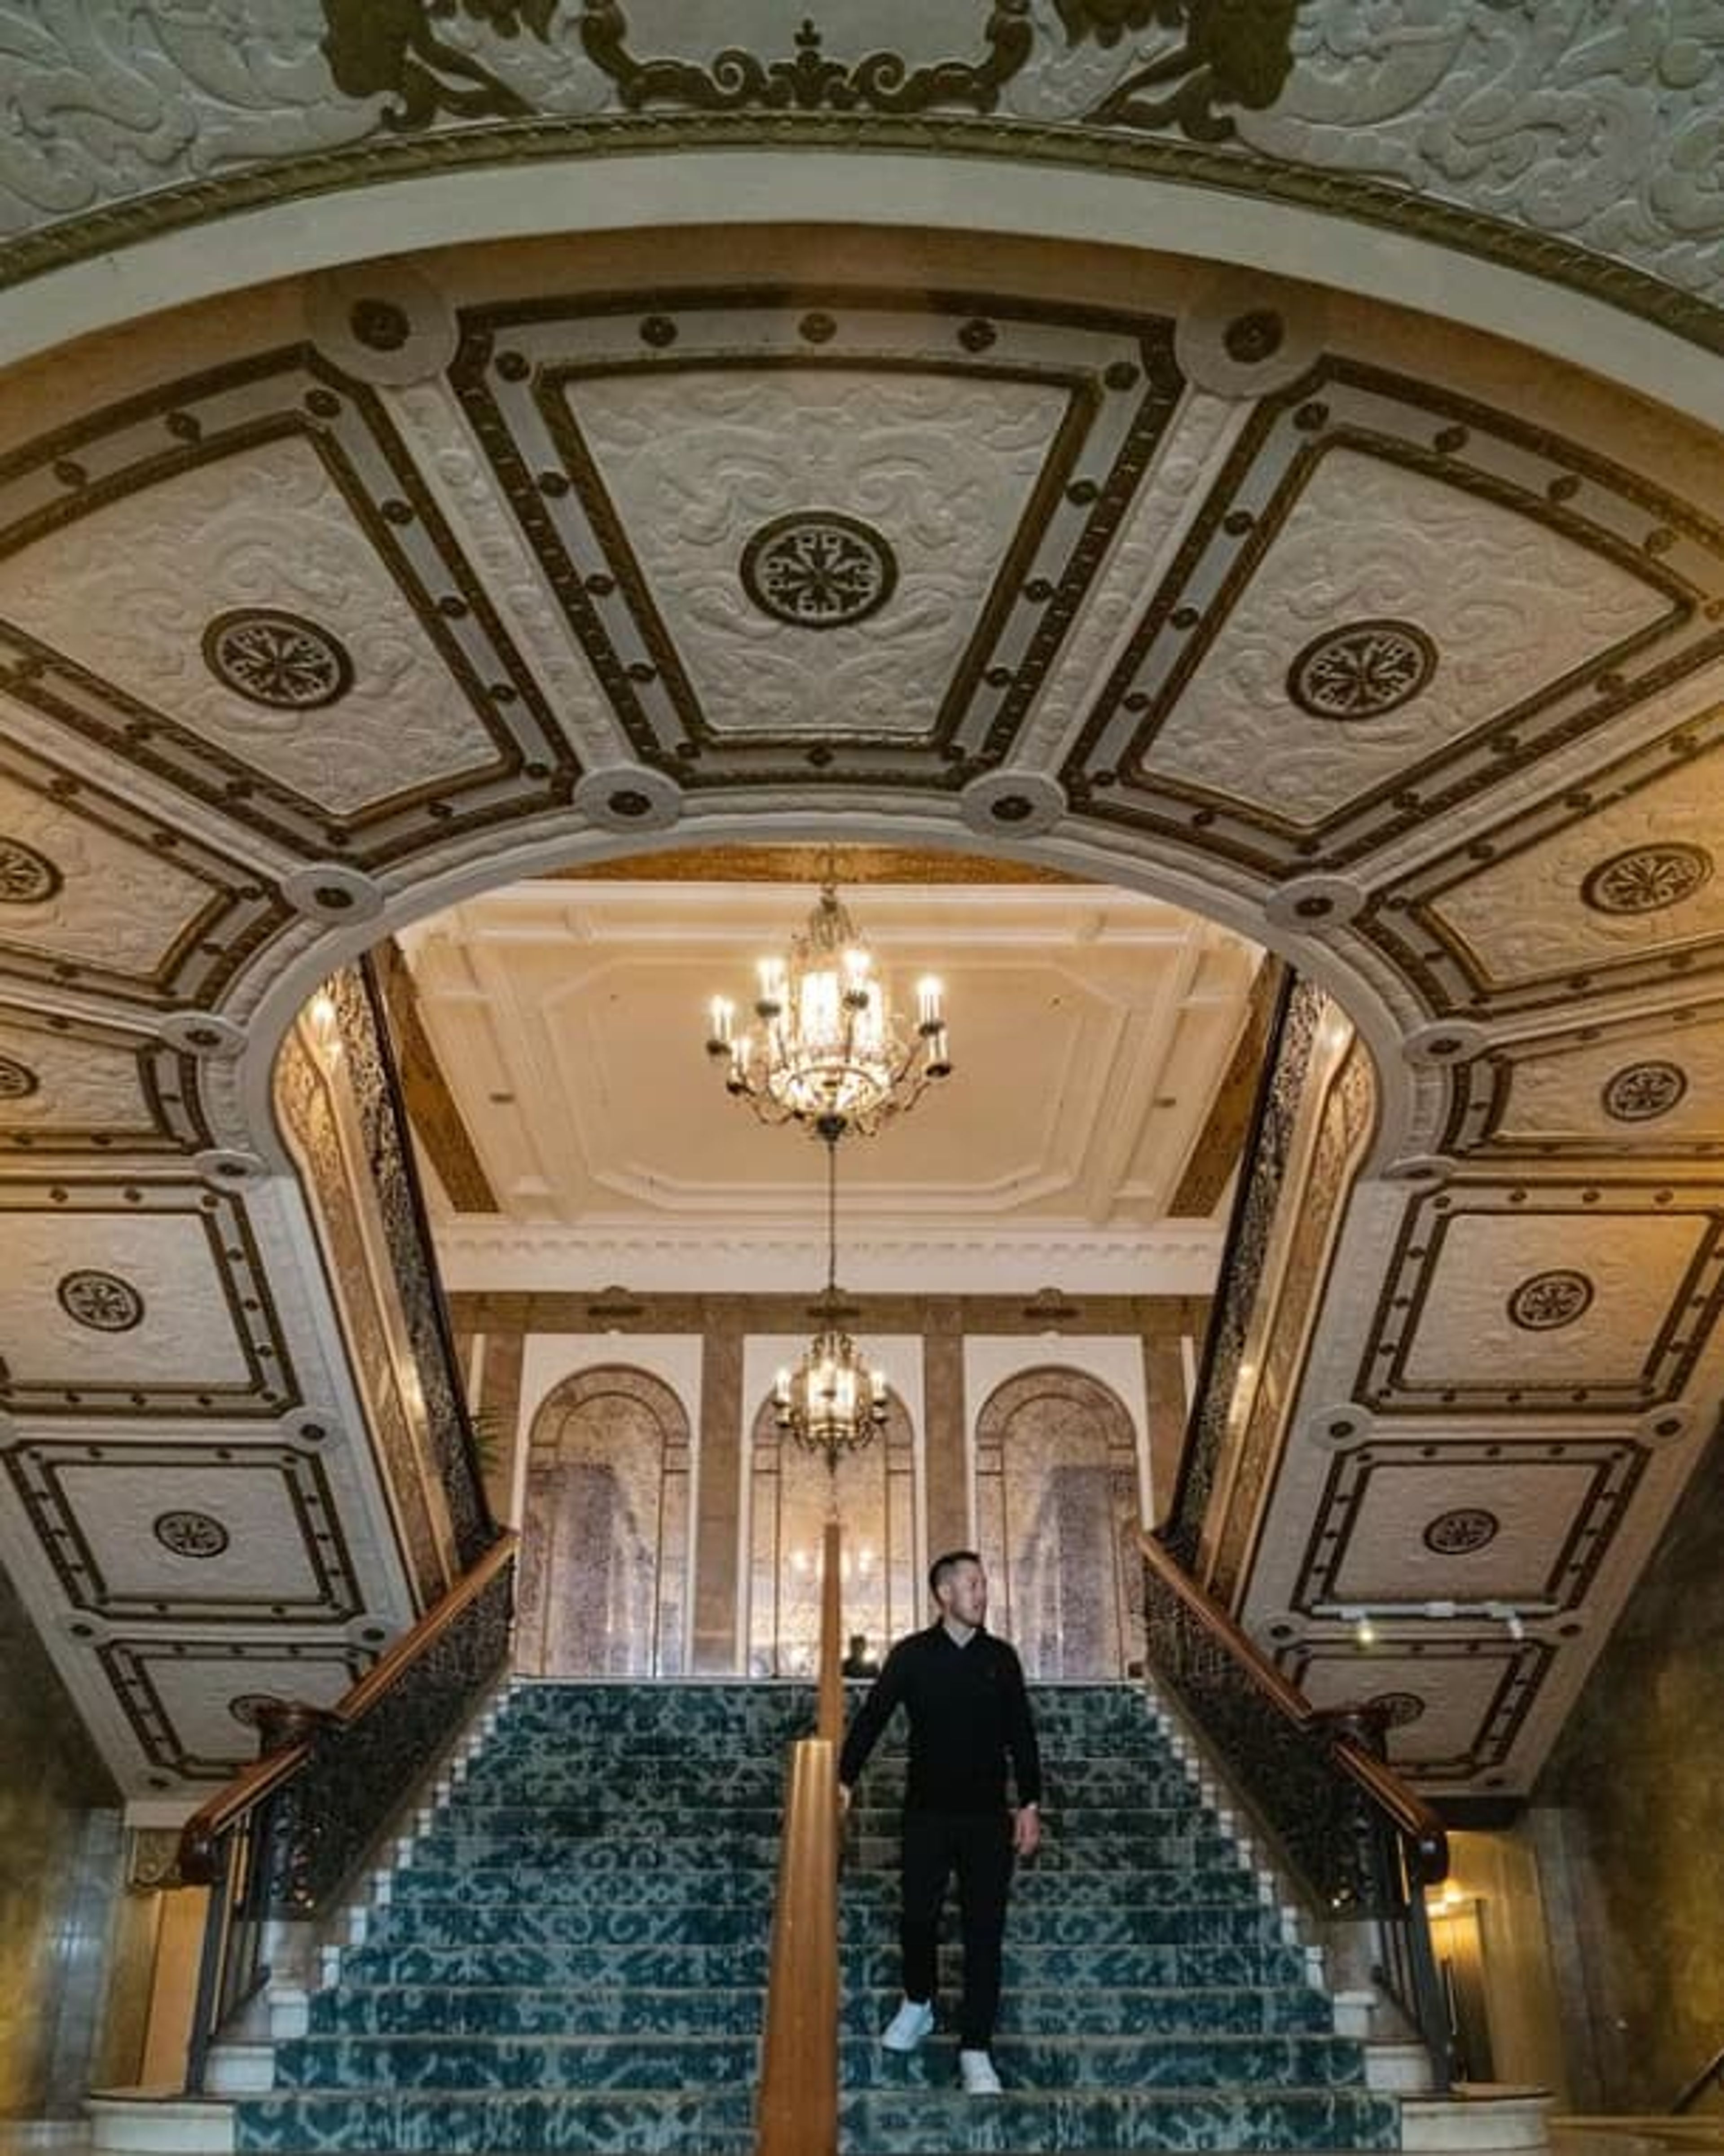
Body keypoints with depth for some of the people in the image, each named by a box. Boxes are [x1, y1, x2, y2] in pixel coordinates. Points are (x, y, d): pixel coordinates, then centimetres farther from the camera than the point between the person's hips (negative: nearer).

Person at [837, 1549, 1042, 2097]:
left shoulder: (1001, 1657, 3)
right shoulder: (912, 1655, -2)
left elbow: (1021, 1734, 7)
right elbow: (872, 1717, -2)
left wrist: (1030, 1803, 4)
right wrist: (845, 1779, -10)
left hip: (988, 1815, 1)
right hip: (926, 1813, -1)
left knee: (985, 1930, 0)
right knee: (918, 1916, 4)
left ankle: (976, 2050, 7)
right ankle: (917, 2004, 33)